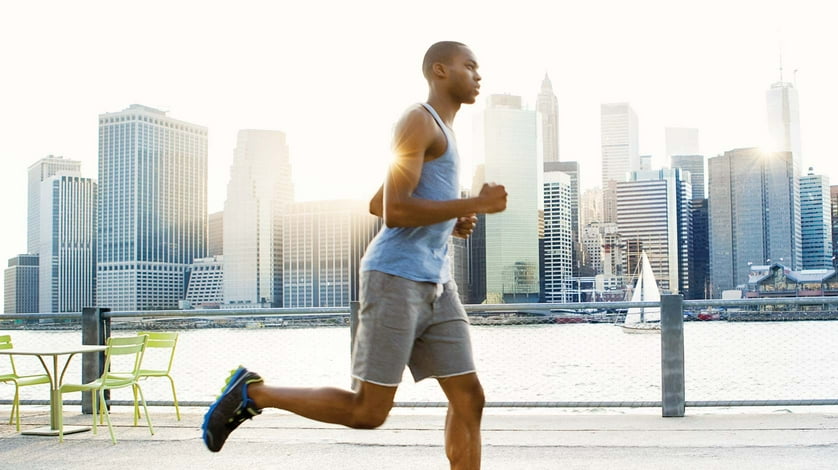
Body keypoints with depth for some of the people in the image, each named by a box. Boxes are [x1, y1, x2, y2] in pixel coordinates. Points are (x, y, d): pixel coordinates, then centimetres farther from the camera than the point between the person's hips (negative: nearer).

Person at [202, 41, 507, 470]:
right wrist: (475, 204, -14)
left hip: (434, 283, 10)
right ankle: (253, 392, 10)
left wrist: (450, 222, 16)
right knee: (367, 412, -5)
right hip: (395, 277, -10)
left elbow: (375, 204, 26)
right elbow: (394, 212, -18)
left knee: (469, 399, 2)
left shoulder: (438, 133, 22)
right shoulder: (418, 121, -8)